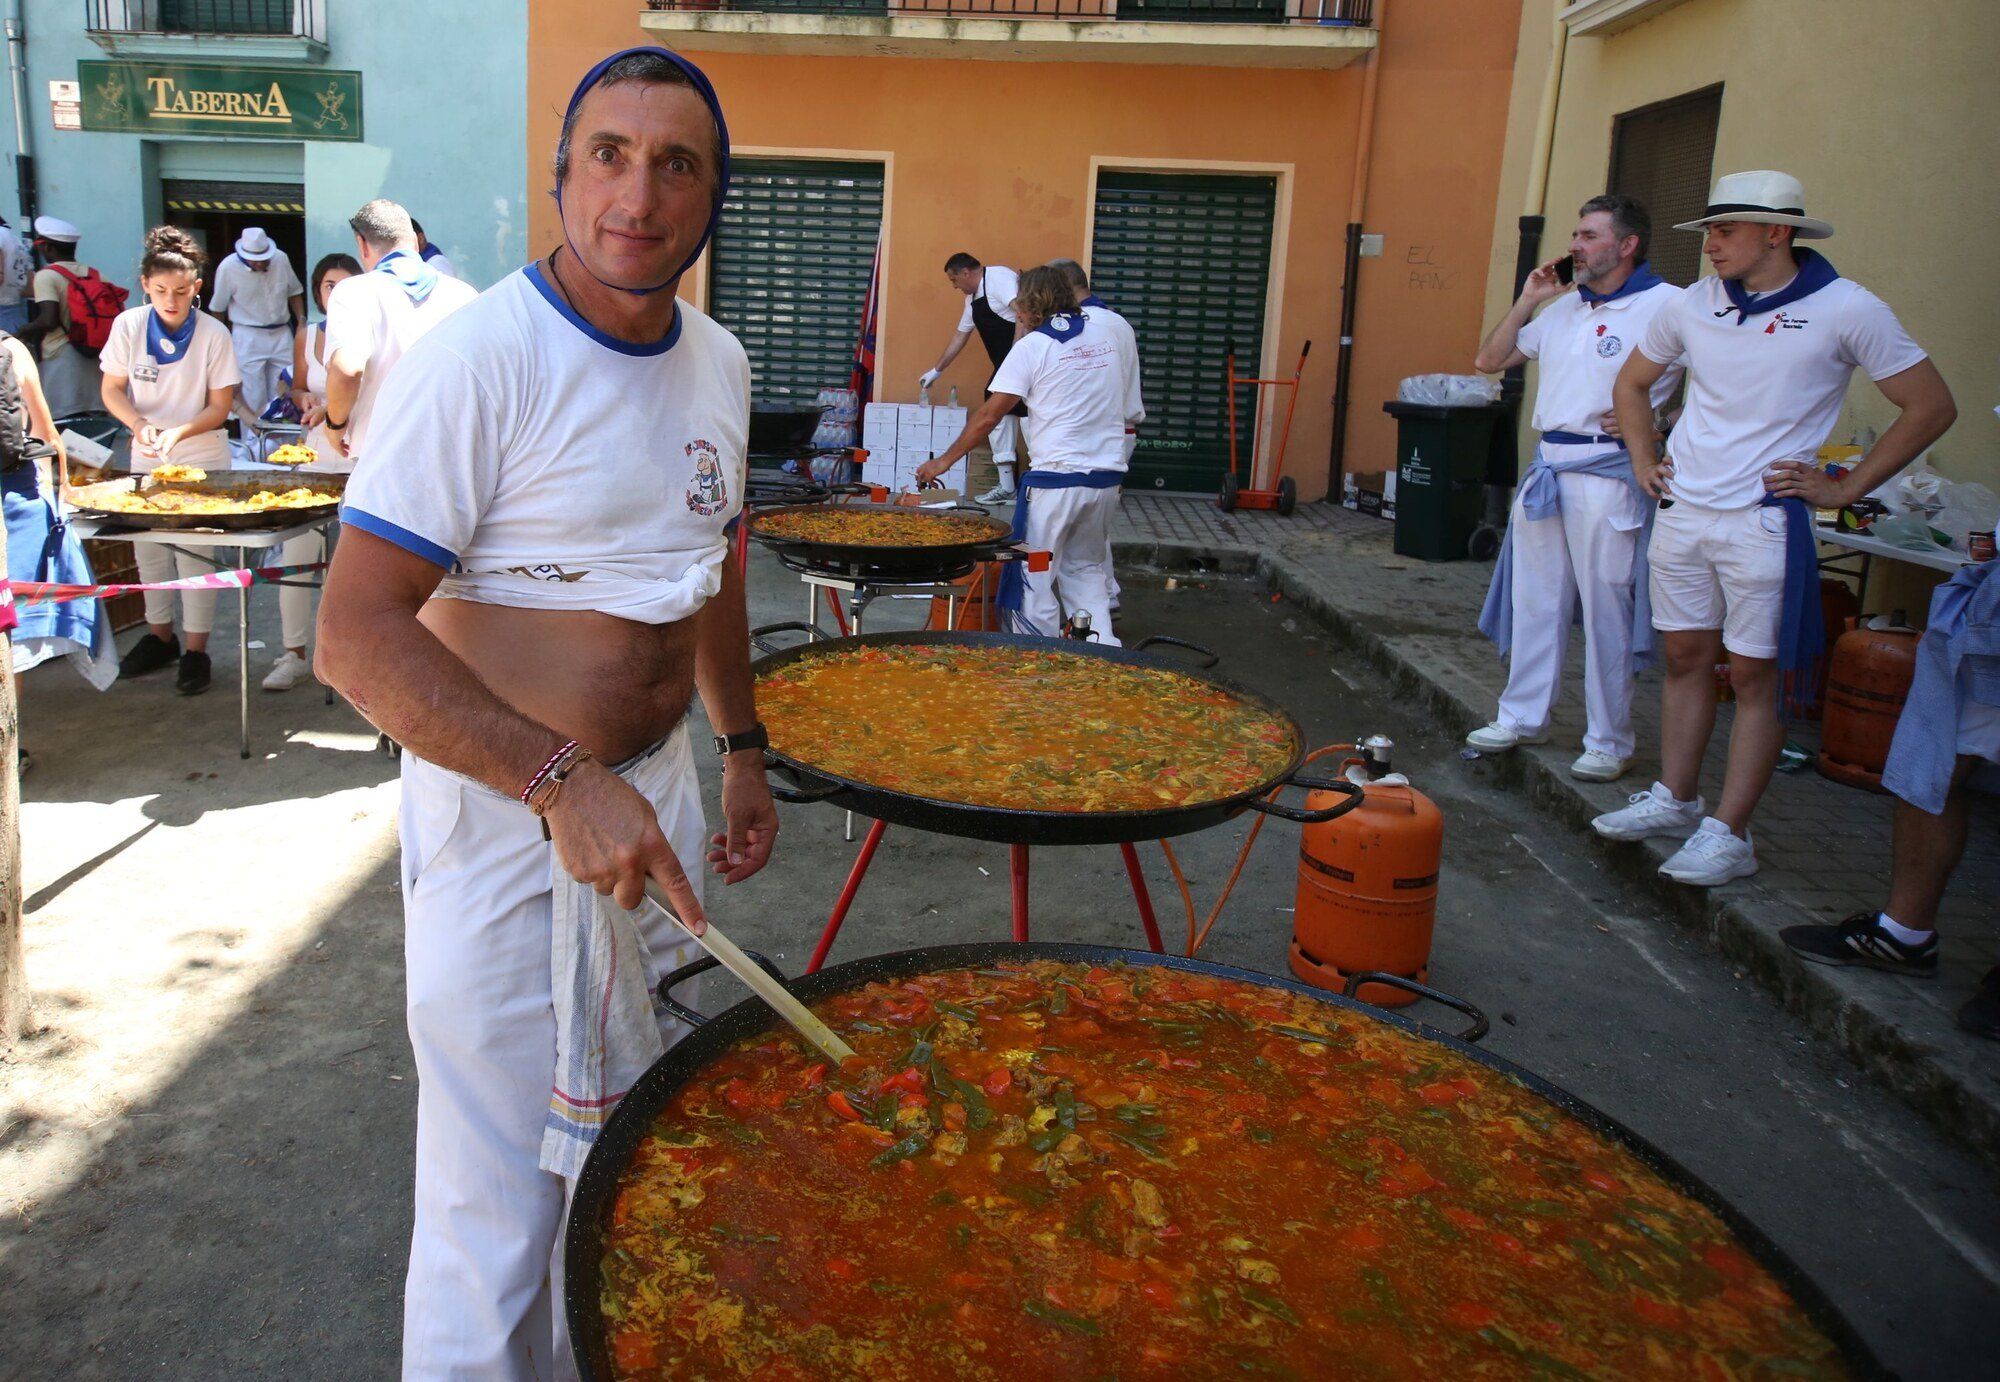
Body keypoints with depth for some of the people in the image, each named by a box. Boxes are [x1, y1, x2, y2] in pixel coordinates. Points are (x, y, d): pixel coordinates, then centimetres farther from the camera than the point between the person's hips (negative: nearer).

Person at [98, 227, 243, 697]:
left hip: (202, 458, -3)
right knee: (148, 548, 10)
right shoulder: (128, 326, -6)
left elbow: (219, 407, -8)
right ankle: (160, 636, 27)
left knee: (195, 551, -3)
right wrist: (139, 425, -20)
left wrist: (178, 432, -25)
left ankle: (195, 649, 6)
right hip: (145, 458, 3)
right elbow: (112, 391, 0)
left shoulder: (213, 334, -11)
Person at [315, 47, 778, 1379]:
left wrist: (743, 748, 18)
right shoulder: (479, 358, -19)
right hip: (507, 821, -7)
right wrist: (563, 782, -30)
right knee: (501, 1212, 5)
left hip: (657, 795, 7)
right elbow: (358, 634, -23)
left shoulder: (717, 360, 5)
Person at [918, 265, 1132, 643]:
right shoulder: (1104, 333, 11)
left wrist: (945, 460, 1)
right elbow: (1127, 412, 18)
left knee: (1034, 575, 4)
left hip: (1058, 476, -6)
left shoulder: (1032, 345, -6)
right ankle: (1103, 645, 9)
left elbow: (989, 416, -6)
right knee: (1086, 568, 18)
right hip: (1108, 473, 6)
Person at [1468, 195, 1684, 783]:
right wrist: (1528, 299, 9)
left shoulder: (1668, 305, -7)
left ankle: (1610, 743, 9)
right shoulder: (1563, 307, 15)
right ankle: (1523, 716, 26)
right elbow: (1490, 360, 19)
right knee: (1534, 599, 13)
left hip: (1607, 473, -7)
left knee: (1607, 610, -2)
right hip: (1546, 467, 7)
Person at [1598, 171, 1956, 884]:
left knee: (1756, 676, 0)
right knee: (1686, 658, 12)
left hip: (1764, 521, -5)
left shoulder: (1847, 310, -9)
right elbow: (1631, 382, 22)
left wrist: (1844, 487, -5)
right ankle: (1674, 799, 24)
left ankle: (1729, 834, 5)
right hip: (1681, 512, 5)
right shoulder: (1694, 304, 4)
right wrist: (1645, 462, 12)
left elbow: (1932, 407, -2)